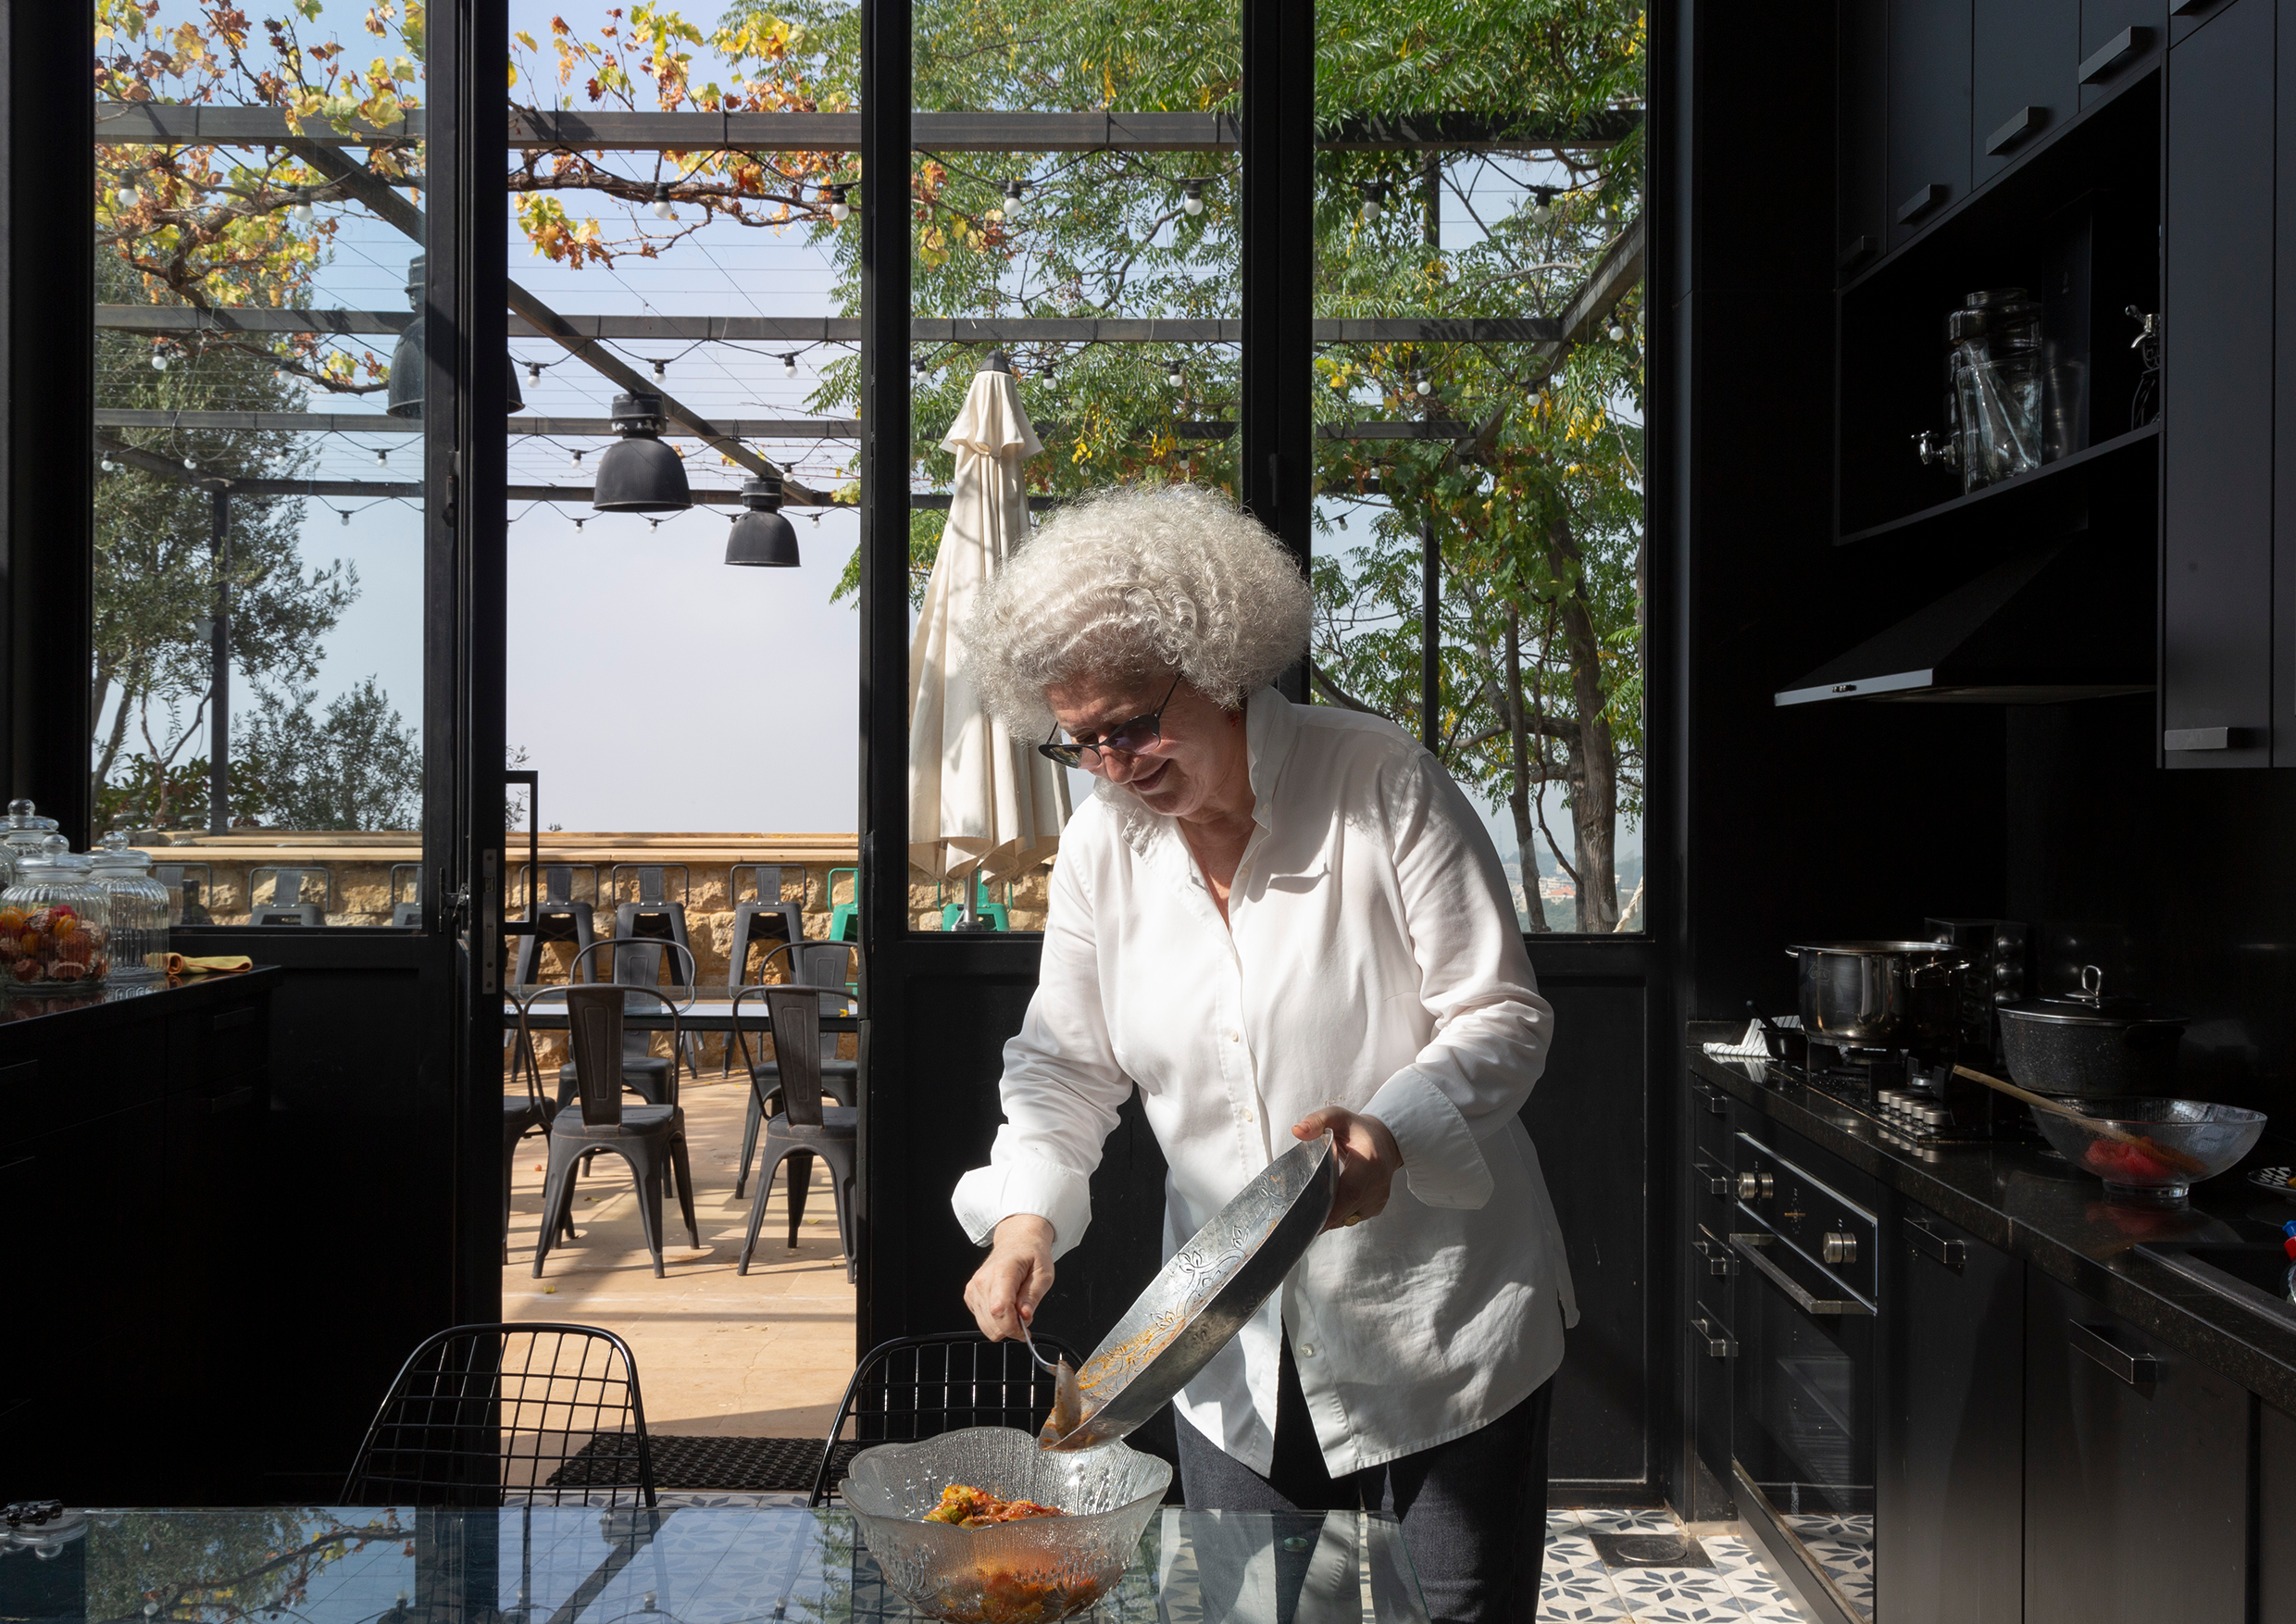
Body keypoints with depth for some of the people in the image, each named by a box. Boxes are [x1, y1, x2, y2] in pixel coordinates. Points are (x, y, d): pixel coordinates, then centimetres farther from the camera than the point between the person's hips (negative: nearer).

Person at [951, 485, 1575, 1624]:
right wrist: (1025, 1215, -10)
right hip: (1236, 1347, 4)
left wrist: (1393, 1133, -31)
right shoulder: (1101, 844, 1)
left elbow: (1503, 1015, -13)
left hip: (1439, 1326, -4)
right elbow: (1064, 1061, 7)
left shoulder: (1379, 782, -13)